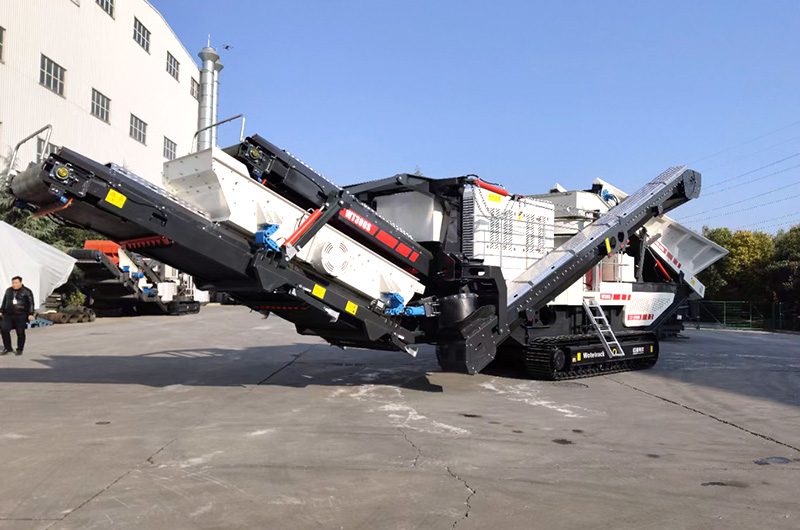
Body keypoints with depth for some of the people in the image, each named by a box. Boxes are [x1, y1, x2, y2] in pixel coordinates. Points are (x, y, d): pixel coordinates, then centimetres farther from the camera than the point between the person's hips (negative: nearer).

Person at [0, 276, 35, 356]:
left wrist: (30, 314, -12)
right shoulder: (8, 290, 14)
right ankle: (7, 348, 5)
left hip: (21, 316, -4)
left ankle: (19, 350, 11)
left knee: (20, 333, -1)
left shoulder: (27, 292, -2)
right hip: (8, 315, 4)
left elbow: (31, 303, -4)